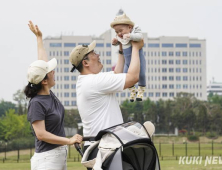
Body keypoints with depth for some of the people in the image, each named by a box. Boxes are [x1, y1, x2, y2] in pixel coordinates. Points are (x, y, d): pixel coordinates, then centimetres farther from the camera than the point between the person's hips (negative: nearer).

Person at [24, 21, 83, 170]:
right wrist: (69, 141, -19)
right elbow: (41, 134, -21)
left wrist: (39, 38, 28)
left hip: (61, 155, 9)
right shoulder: (37, 103, -17)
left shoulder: (49, 94, 7)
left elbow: (43, 63, 19)